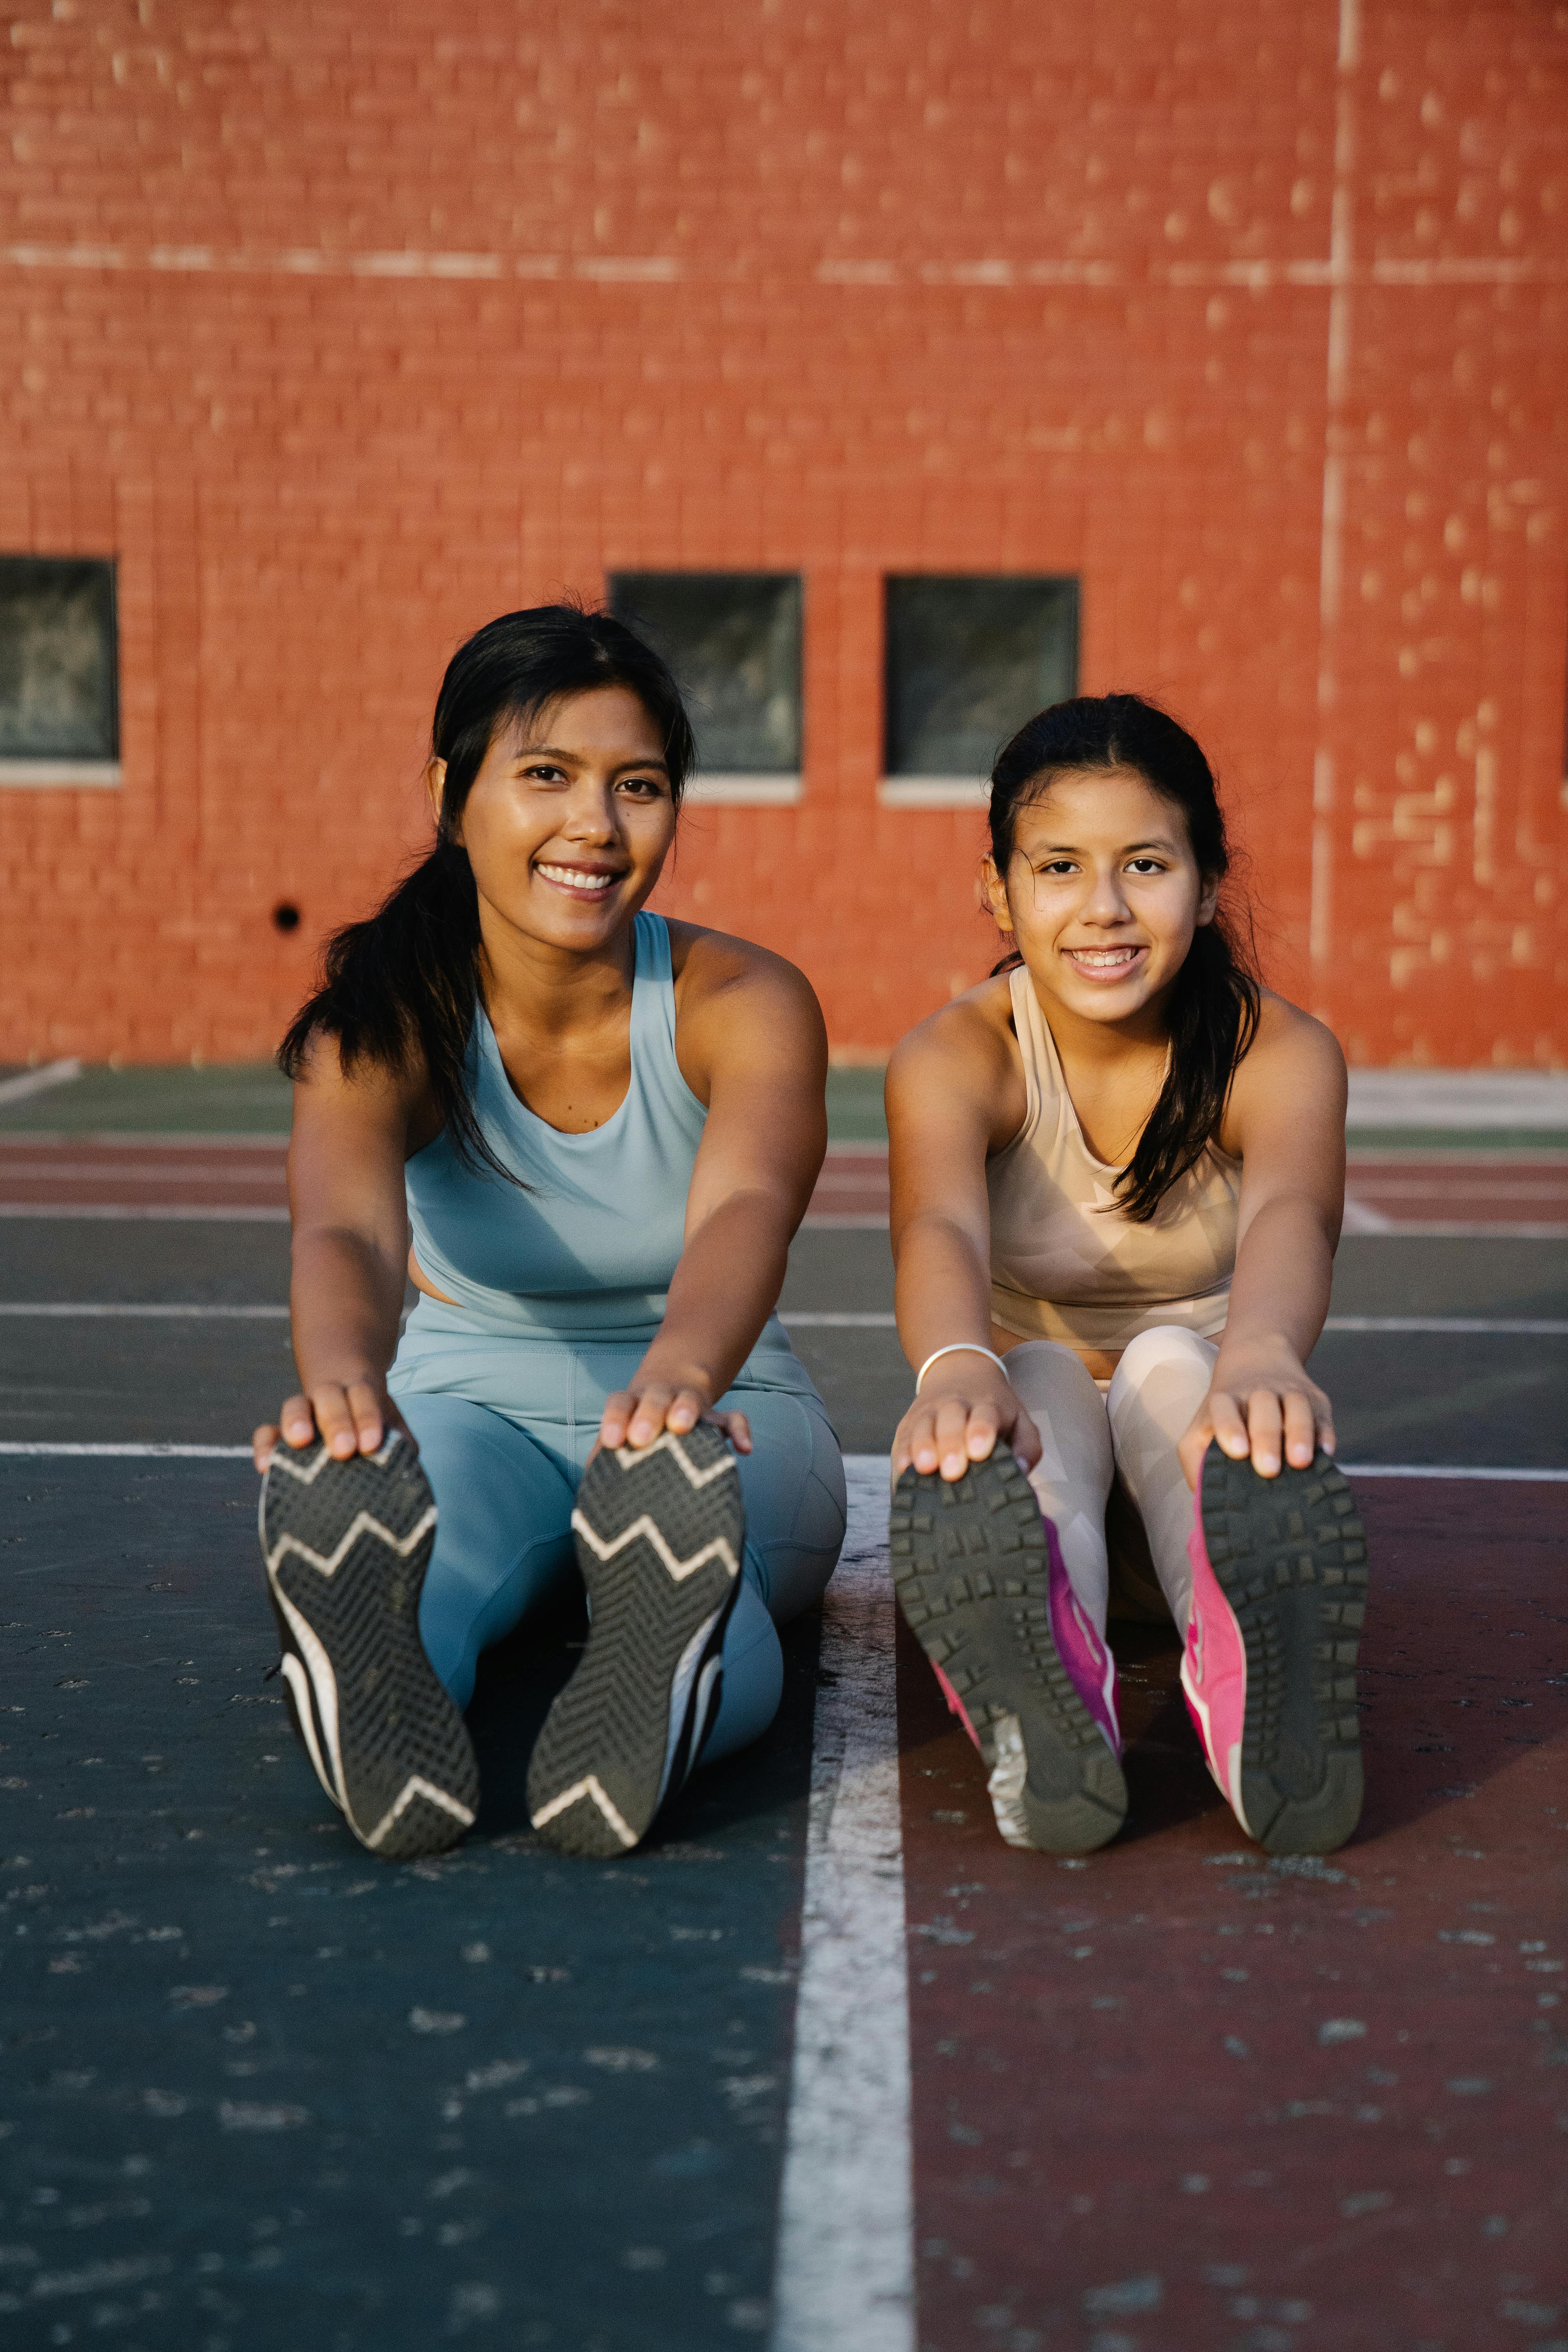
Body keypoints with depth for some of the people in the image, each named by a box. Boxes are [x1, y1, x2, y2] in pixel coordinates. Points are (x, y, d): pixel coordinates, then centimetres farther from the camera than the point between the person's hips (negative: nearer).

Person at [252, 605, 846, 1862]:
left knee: (692, 1551, -39)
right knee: (372, 1520, -38)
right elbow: (346, 1229, -35)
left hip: (720, 1411, 0)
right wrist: (344, 1379, -61)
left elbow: (744, 1211, -35)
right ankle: (381, 1710, -67)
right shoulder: (381, 1026, -13)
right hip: (474, 1402, 0)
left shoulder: (750, 1004, -14)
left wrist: (681, 1373, -60)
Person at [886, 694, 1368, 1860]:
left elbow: (1290, 1215, -35)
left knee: (1170, 1364, -33)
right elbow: (939, 1227, -34)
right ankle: (1046, 1711, -68)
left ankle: (1254, 1681, -66)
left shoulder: (1281, 1051, -11)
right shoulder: (953, 1055, -11)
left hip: (1193, 1454, 0)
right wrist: (958, 1367, -59)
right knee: (1037, 1384, -34)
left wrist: (1260, 1354, -60)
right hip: (1039, 1440, 0)